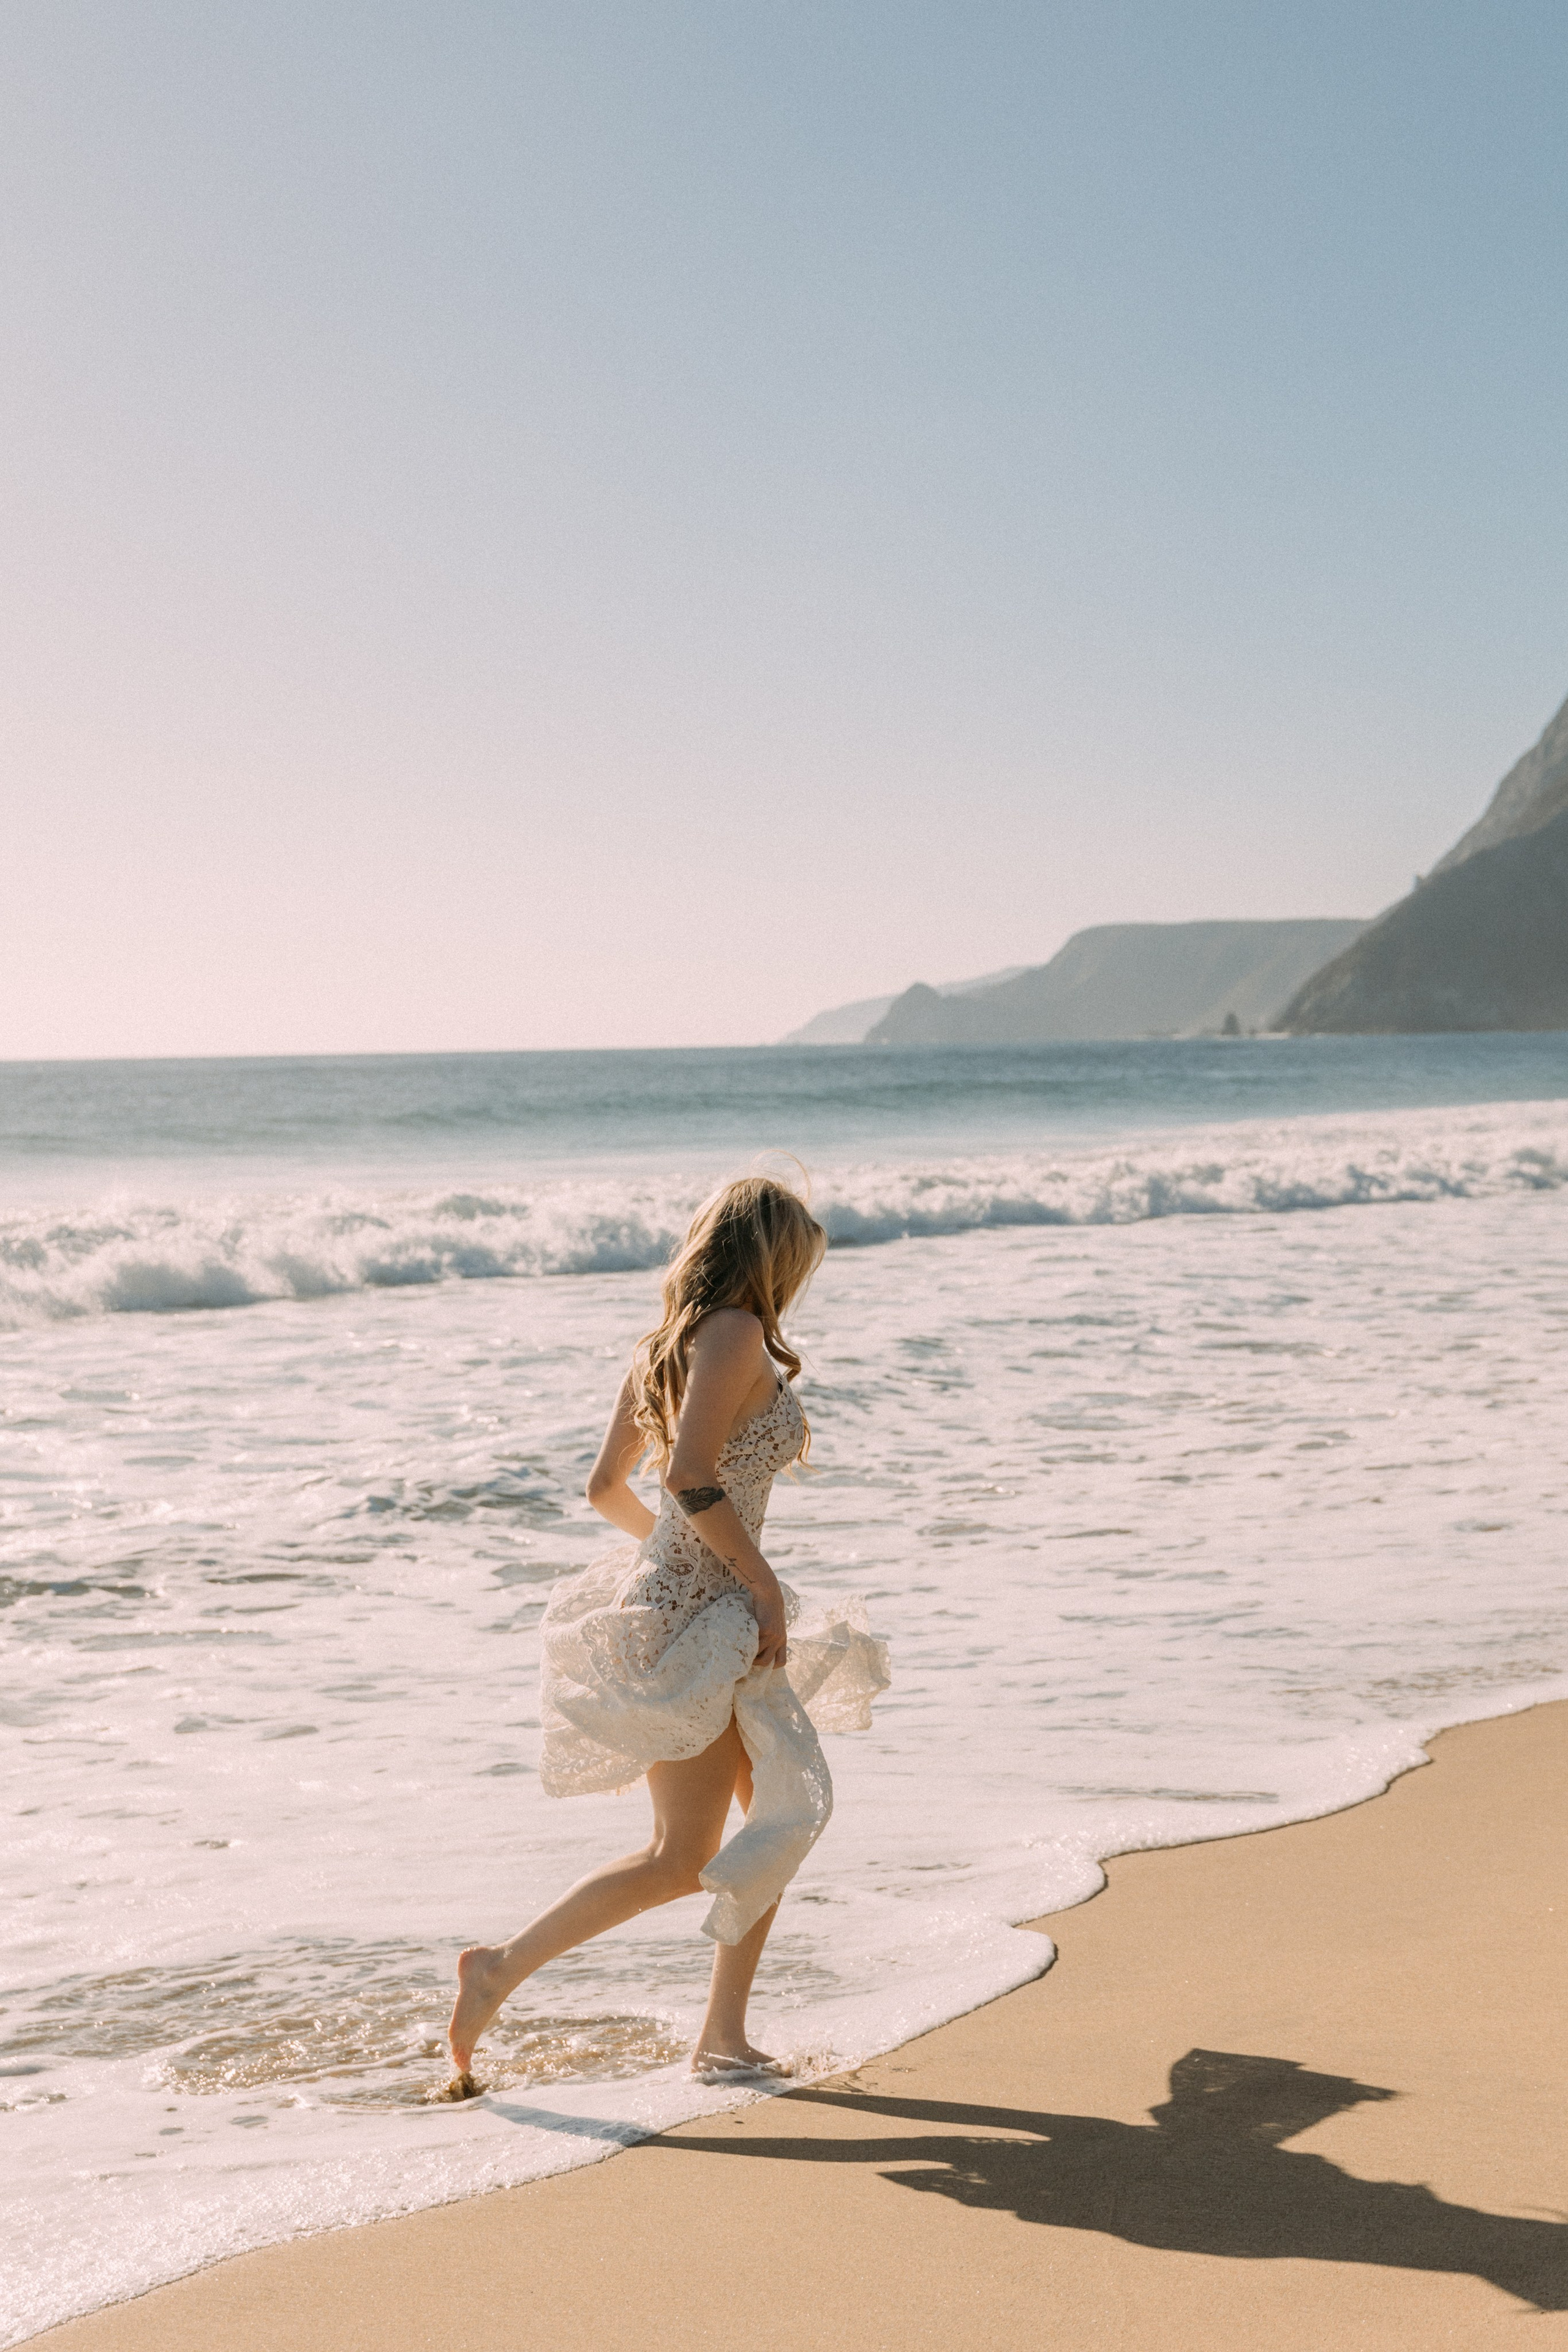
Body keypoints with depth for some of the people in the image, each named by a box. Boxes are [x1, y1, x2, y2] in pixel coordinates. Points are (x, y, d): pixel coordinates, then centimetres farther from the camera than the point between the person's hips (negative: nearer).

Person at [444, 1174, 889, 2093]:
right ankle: (502, 1968, 3)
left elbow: (606, 1486, 18)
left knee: (787, 1806, 12)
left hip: (697, 1604, 10)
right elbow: (691, 1479, -25)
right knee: (681, 1859, -4)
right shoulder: (736, 1336, -14)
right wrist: (763, 1582, -17)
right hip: (697, 1613, -10)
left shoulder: (666, 1346, 12)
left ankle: (725, 2036, 14)